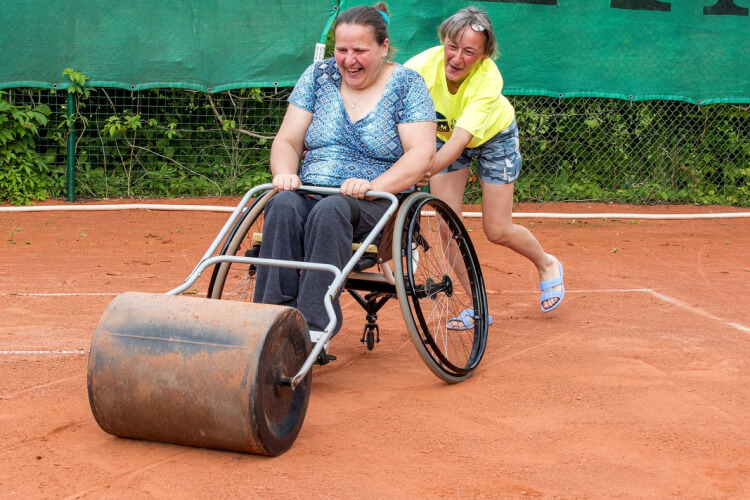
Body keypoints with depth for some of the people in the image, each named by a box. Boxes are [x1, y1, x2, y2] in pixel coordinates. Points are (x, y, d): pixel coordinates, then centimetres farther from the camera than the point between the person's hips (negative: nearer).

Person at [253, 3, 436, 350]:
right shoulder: (318, 76, 13)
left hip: (378, 204, -3)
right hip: (310, 193, 3)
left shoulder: (407, 84, 3)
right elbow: (287, 141, 11)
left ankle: (313, 328, -42)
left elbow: (422, 154, -8)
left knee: (329, 211, -37)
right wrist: (285, 174, -12)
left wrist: (372, 186, -24)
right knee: (282, 206, -31)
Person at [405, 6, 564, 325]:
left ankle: (547, 265, 31)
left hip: (494, 135, -2)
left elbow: (461, 139, -49)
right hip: (443, 135, 2)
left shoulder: (489, 80, -39)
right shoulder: (420, 68, -34)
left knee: (498, 232, 0)